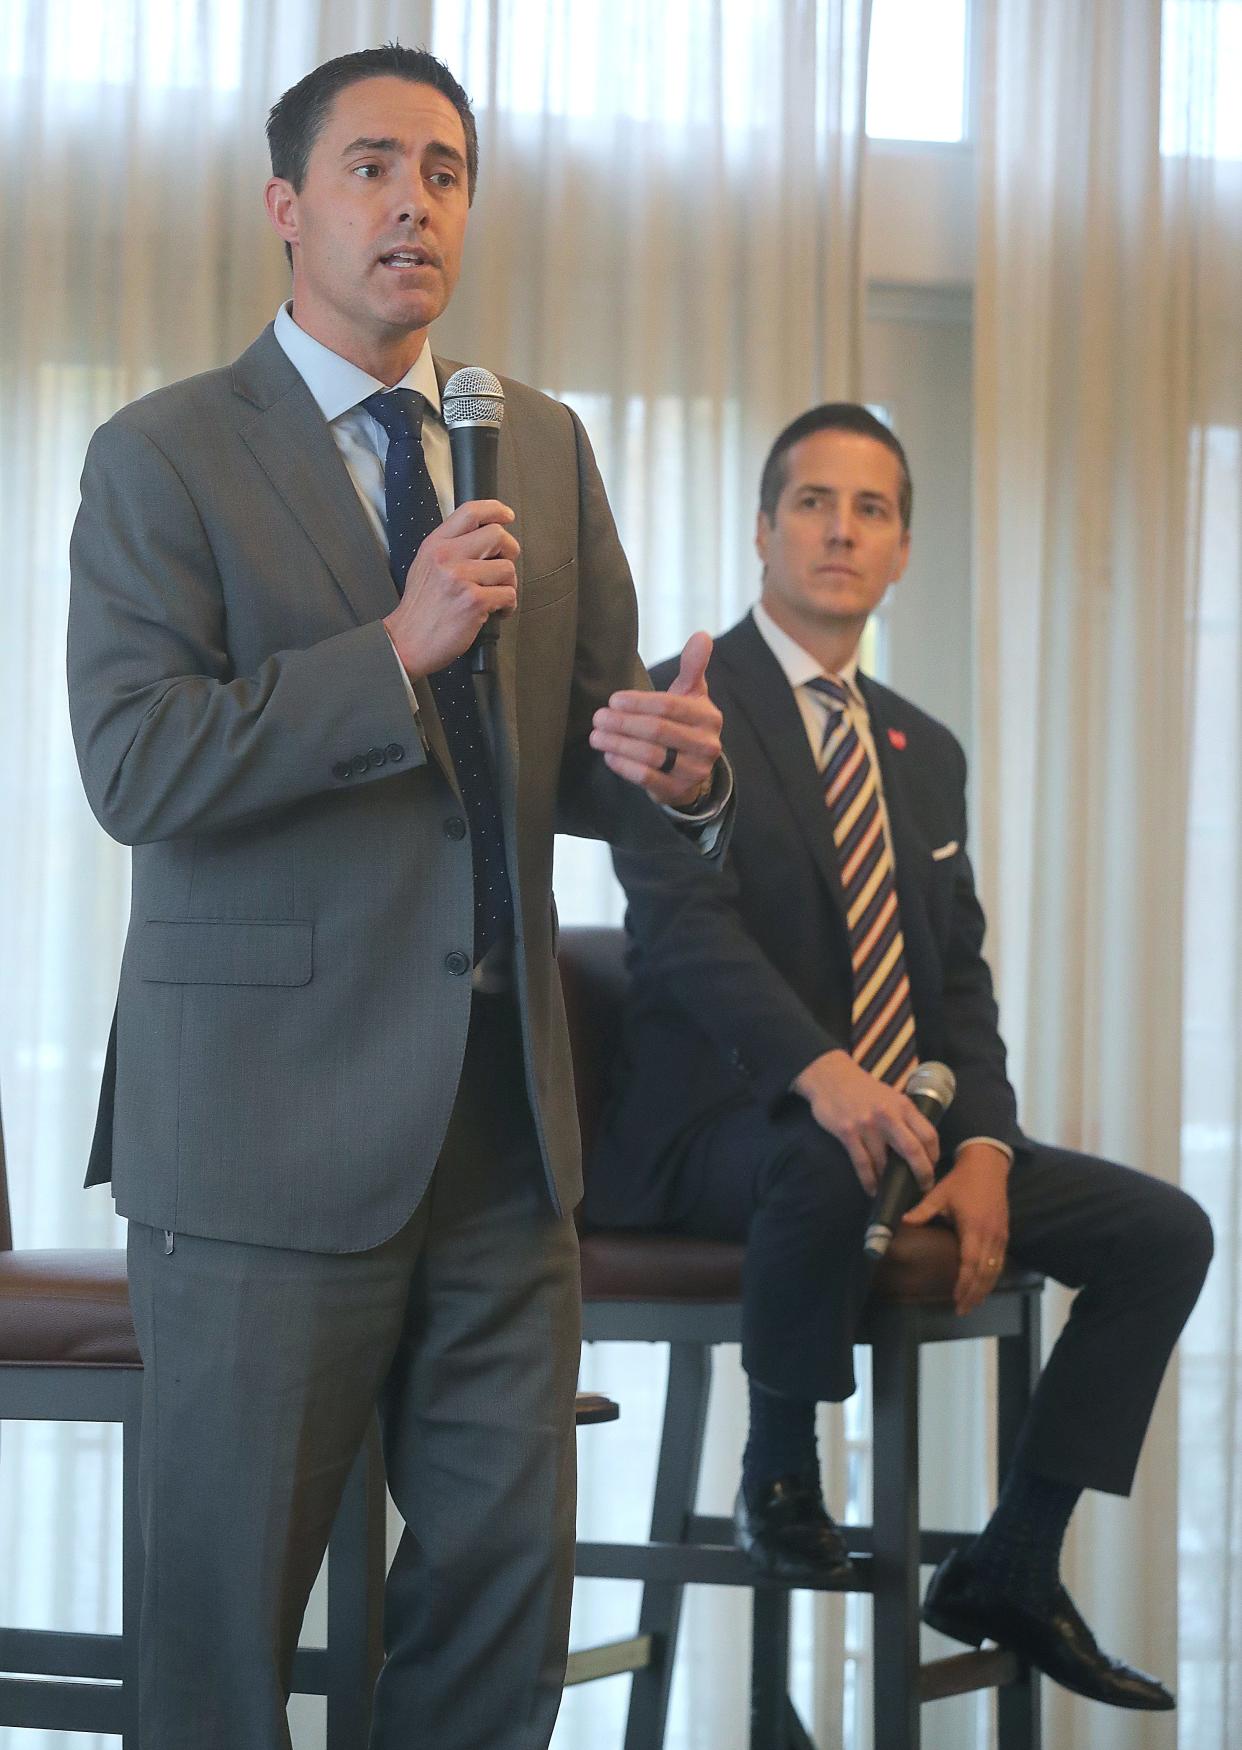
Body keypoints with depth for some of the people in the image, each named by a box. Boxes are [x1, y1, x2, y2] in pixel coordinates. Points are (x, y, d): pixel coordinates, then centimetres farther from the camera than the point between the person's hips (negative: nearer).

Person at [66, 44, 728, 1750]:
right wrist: (396, 650, -22)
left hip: (505, 1112, 5)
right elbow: (134, 763, -15)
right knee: (226, 1595, 3)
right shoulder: (165, 458, -3)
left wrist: (672, 772, -11)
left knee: (508, 1574, 8)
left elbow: (581, 757, 13)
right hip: (274, 1117, -5)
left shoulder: (546, 451, 13)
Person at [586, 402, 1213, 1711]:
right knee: (830, 1158, -41)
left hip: (905, 1125, 7)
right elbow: (685, 922, -20)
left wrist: (983, 1148, -6)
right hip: (720, 1127, -7)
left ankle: (1013, 1568, 1)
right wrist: (819, 1072, -37)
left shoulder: (923, 752, 18)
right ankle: (779, 1476, -16)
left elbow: (961, 979, 14)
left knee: (1162, 1229, -6)